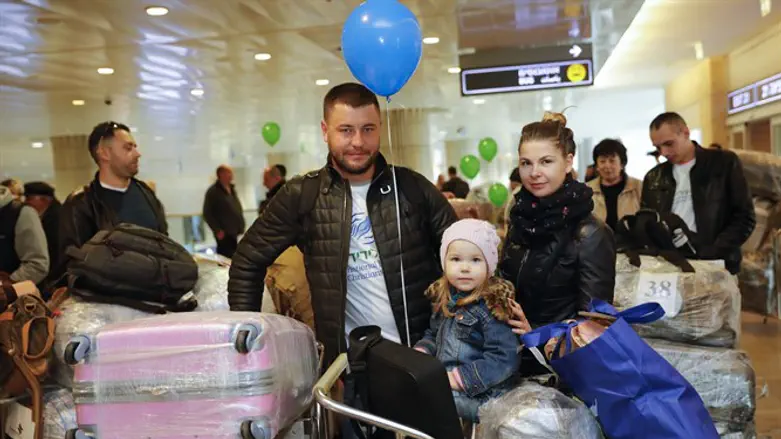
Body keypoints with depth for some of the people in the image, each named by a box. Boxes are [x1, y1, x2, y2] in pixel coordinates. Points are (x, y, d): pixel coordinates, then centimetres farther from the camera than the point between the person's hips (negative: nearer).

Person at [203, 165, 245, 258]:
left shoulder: (232, 189, 16)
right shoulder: (213, 191, -7)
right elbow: (207, 214, -10)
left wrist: (241, 226, 12)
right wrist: (217, 230, -14)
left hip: (234, 232, 8)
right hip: (224, 234, -8)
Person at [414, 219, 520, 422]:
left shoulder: (493, 307, -18)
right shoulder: (445, 299, 5)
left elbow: (503, 359, -22)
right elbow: (434, 334, 20)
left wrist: (458, 378, -22)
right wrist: (421, 352, -1)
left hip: (480, 396, -8)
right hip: (443, 381, 8)